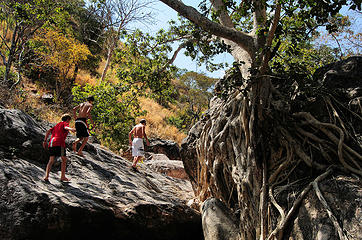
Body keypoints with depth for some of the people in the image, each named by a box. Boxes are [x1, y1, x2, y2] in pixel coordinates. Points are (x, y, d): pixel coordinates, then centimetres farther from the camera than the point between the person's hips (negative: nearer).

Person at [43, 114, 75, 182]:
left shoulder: (57, 125, 31)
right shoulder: (65, 123, 10)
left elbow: (48, 131, 22)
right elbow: (66, 127, -15)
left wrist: (45, 141, 21)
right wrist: (71, 129, -37)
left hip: (51, 143, 7)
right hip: (59, 143, -7)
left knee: (51, 160, 8)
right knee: (64, 159, 5)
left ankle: (46, 176, -5)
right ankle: (62, 177, 4)